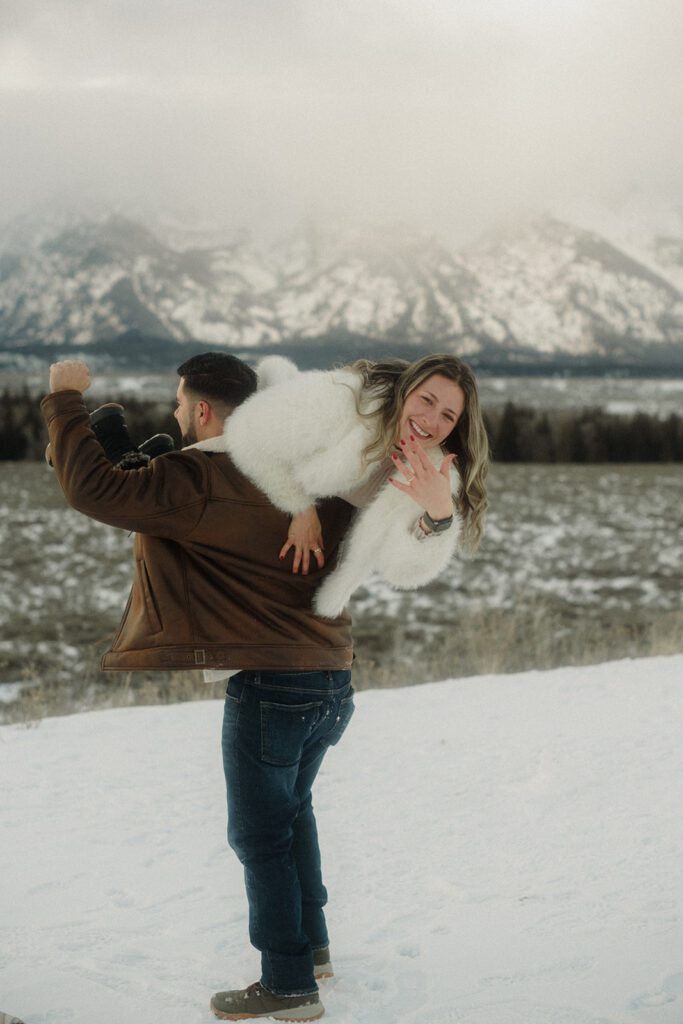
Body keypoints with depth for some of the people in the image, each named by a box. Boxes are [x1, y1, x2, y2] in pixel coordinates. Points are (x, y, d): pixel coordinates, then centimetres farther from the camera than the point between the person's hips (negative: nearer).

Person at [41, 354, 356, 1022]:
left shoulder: (197, 480, -16)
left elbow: (94, 488, -19)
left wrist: (65, 399, -8)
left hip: (269, 685, -9)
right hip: (328, 678, 9)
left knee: (261, 835, 4)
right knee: (290, 810, 26)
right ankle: (310, 942, 38)